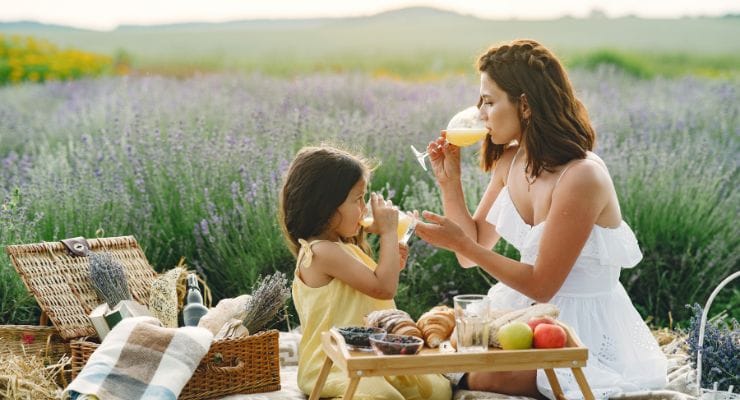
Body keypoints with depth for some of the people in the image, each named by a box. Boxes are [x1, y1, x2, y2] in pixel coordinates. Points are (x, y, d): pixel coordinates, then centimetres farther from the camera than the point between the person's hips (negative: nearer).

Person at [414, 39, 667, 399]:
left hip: (590, 334, -7)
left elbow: (541, 285, -21)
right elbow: (472, 255, 4)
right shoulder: (510, 162, 1)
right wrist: (449, 181, -6)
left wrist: (461, 243, -24)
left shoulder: (581, 177, -24)